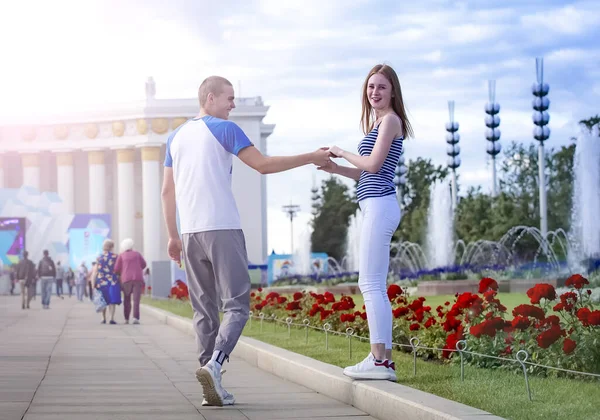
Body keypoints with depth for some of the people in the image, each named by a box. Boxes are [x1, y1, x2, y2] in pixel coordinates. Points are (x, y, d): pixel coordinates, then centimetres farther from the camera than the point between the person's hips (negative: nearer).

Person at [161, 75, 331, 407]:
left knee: (204, 310, 6)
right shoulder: (224, 129, -1)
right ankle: (213, 364, -26)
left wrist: (173, 236, 21)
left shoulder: (176, 137, 16)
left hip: (189, 233, 6)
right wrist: (311, 158, 2)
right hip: (223, 230, -6)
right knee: (236, 305, -4)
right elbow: (263, 165, -5)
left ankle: (212, 390, 1)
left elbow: (167, 191, 17)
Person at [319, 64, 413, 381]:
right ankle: (382, 358, 10)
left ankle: (380, 360, -15)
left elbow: (373, 165, -14)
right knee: (373, 285, 10)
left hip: (379, 205, -11)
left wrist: (341, 153, -1)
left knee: (371, 284, -13)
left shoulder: (390, 120, -6)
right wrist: (337, 169, 13)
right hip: (376, 207, 11)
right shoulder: (379, 122, 23)